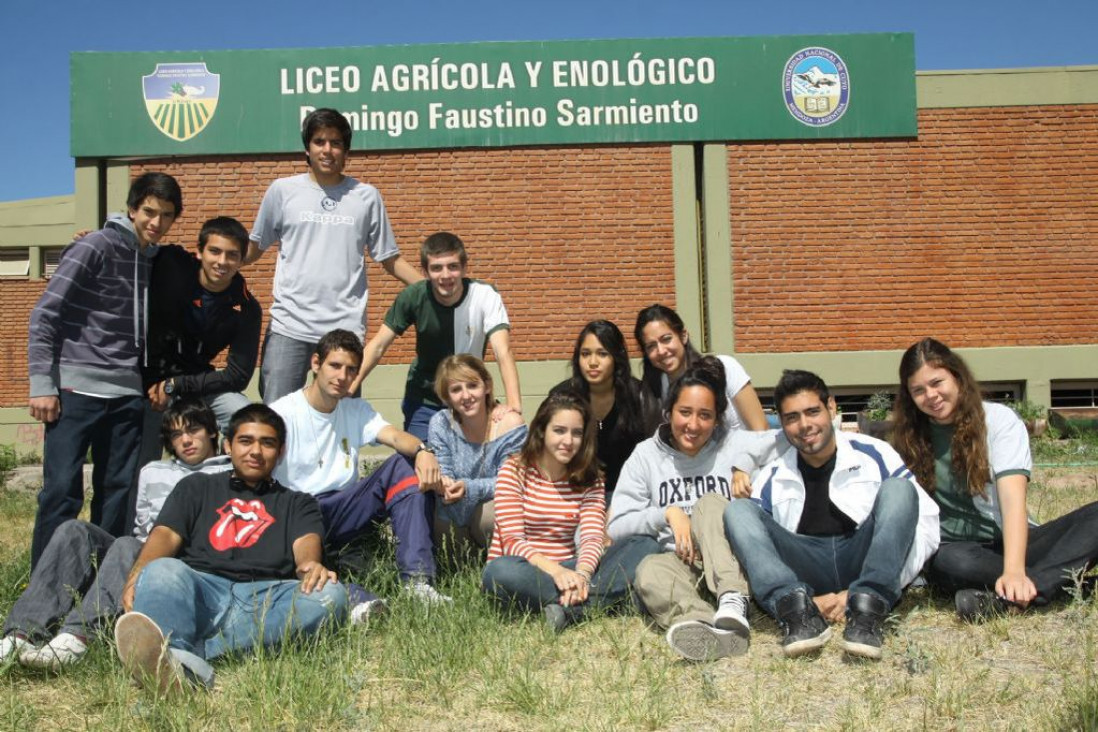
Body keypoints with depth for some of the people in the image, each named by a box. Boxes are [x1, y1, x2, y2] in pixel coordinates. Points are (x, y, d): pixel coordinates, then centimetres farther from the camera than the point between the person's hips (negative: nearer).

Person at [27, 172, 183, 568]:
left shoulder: (158, 260, 13)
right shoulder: (95, 247, -6)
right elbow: (45, 315, -7)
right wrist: (42, 383, -12)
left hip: (126, 395, 6)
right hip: (76, 388, -6)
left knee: (118, 493, 7)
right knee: (62, 491, -7)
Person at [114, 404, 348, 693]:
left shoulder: (298, 503, 28)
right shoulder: (197, 487, 29)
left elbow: (306, 543, 7)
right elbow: (166, 535, 11)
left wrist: (311, 565, -21)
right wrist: (139, 573, -13)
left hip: (266, 598, 0)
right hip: (199, 588, 0)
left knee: (330, 593, -30)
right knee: (162, 570, -32)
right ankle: (177, 664, -65)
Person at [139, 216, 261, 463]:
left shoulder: (246, 310, -11)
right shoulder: (170, 264, -15)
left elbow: (237, 376, -11)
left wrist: (173, 386, -15)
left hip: (194, 382, 1)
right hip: (146, 379, -1)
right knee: (143, 465, 3)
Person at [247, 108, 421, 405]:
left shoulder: (366, 196, 6)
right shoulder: (282, 190, 6)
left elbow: (390, 259, 8)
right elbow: (253, 249, 11)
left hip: (346, 325, 0)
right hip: (289, 324, 0)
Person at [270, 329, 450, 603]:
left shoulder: (357, 410, 11)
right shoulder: (282, 414, -3)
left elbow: (393, 436, -9)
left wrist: (422, 451, -33)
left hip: (341, 513, 5)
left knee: (404, 467, -15)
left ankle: (418, 579, -28)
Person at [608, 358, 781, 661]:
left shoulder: (735, 444, 9)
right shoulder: (645, 456, 9)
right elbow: (617, 526, 2)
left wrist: (745, 466, -8)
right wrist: (667, 513, -12)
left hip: (731, 567, 0)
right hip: (678, 563, 0)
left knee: (710, 502, -26)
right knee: (649, 571, -33)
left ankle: (733, 602, -47)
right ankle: (711, 629, -62)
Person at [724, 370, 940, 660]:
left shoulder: (874, 455, 7)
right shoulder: (771, 478, 11)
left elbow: (925, 521, 0)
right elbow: (749, 534, 0)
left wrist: (882, 587, -13)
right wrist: (807, 601, -16)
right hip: (805, 575, 2)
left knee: (897, 489, -21)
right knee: (738, 510, -15)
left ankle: (867, 608, -36)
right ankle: (797, 609, -37)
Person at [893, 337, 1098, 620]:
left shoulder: (999, 420, -5)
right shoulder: (910, 438, 3)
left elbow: (1012, 498, -19)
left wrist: (1014, 570, -34)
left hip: (1008, 542, 0)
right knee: (950, 561, -37)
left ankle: (1003, 599, -40)